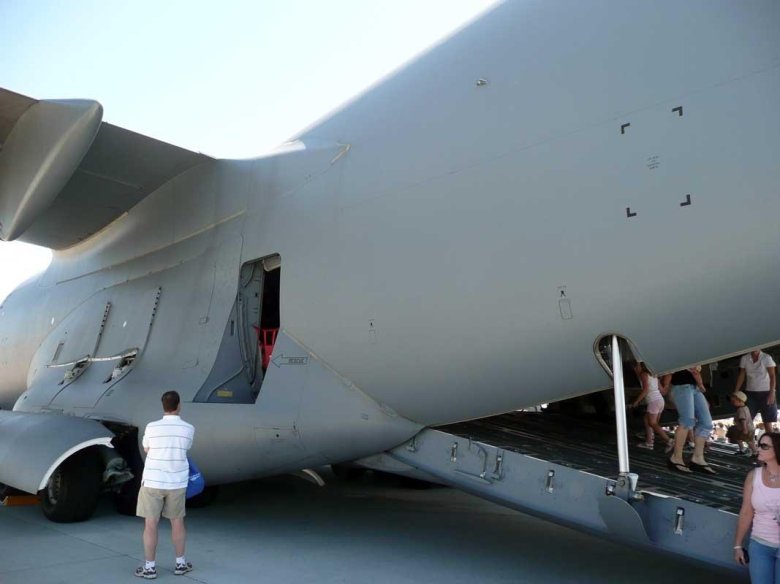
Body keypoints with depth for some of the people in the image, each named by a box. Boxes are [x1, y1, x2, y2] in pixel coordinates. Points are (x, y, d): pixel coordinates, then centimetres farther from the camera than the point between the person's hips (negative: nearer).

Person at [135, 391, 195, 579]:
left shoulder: (152, 427, -11)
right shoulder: (188, 429, -8)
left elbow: (146, 449, 7)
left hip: (153, 482, -2)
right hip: (177, 482, 2)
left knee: (150, 524, 8)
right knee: (177, 521, 15)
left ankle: (149, 567, 14)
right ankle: (180, 563, 25)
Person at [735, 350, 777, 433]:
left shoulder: (767, 358, -6)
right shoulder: (744, 359, 2)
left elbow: (772, 376, -11)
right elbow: (741, 377, 7)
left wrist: (772, 393, -21)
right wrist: (735, 393, 4)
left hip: (765, 393, -2)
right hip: (750, 393, 2)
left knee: (768, 422, 1)